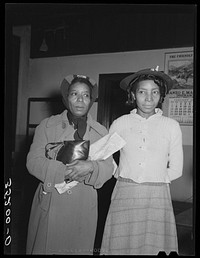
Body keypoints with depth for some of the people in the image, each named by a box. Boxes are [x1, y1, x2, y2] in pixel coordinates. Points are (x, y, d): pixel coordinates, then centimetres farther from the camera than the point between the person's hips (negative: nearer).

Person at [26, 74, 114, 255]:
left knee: (80, 249, 8)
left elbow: (108, 168, 1)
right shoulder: (47, 125, 3)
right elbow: (33, 161, -5)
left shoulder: (101, 132, 8)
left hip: (84, 207, 1)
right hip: (50, 204, -1)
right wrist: (65, 171, -18)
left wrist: (90, 167, -21)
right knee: (44, 248, 6)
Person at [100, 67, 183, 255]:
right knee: (120, 246, 8)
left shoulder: (171, 126, -1)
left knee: (155, 246, 8)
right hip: (124, 196, 0)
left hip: (157, 197, 0)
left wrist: (152, 180, 1)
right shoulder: (120, 124, 0)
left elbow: (175, 170, 5)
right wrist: (124, 176, 0)